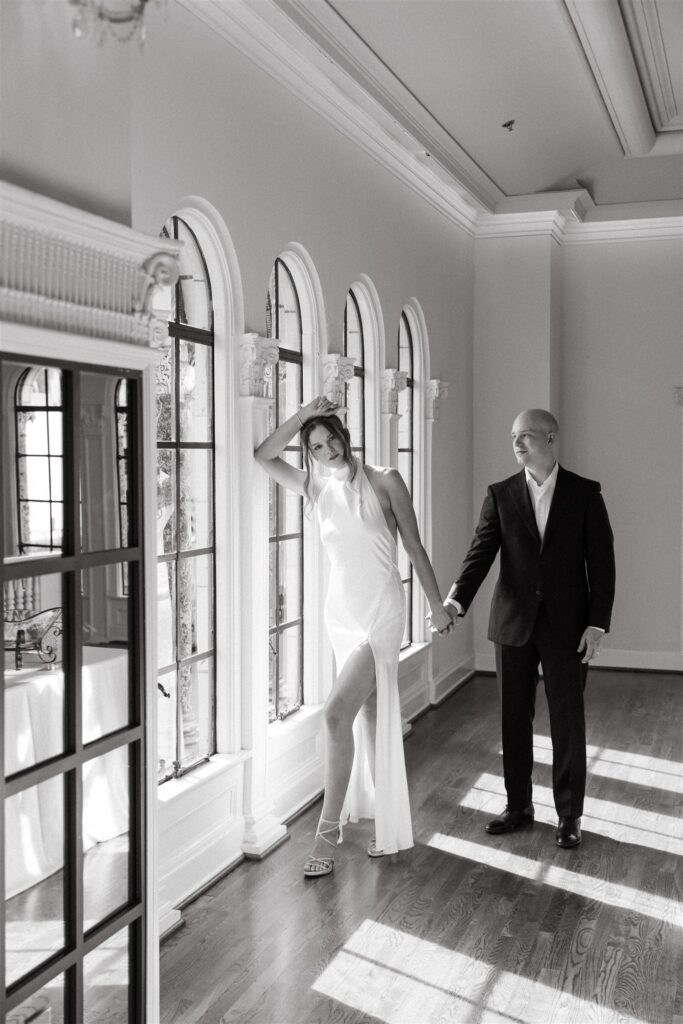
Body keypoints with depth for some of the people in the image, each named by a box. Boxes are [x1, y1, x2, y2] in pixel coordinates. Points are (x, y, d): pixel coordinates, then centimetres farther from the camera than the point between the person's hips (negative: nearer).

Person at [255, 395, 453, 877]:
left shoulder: (383, 481, -4)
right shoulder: (318, 488, 6)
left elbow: (415, 546, 0)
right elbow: (265, 456, -4)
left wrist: (438, 604, 4)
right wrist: (304, 414, -9)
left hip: (381, 611, -5)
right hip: (342, 611, 5)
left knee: (337, 711, -17)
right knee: (369, 715, 14)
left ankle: (328, 830, -10)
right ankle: (388, 822, 28)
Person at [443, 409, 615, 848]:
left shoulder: (585, 493, -1)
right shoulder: (501, 495, 3)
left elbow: (601, 561, -2)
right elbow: (481, 552, -6)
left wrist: (598, 623, -9)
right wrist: (456, 599, -22)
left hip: (567, 625, -2)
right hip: (514, 623, 2)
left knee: (568, 721, 5)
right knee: (514, 718, 10)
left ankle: (569, 815, 19)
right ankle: (519, 805, 25)